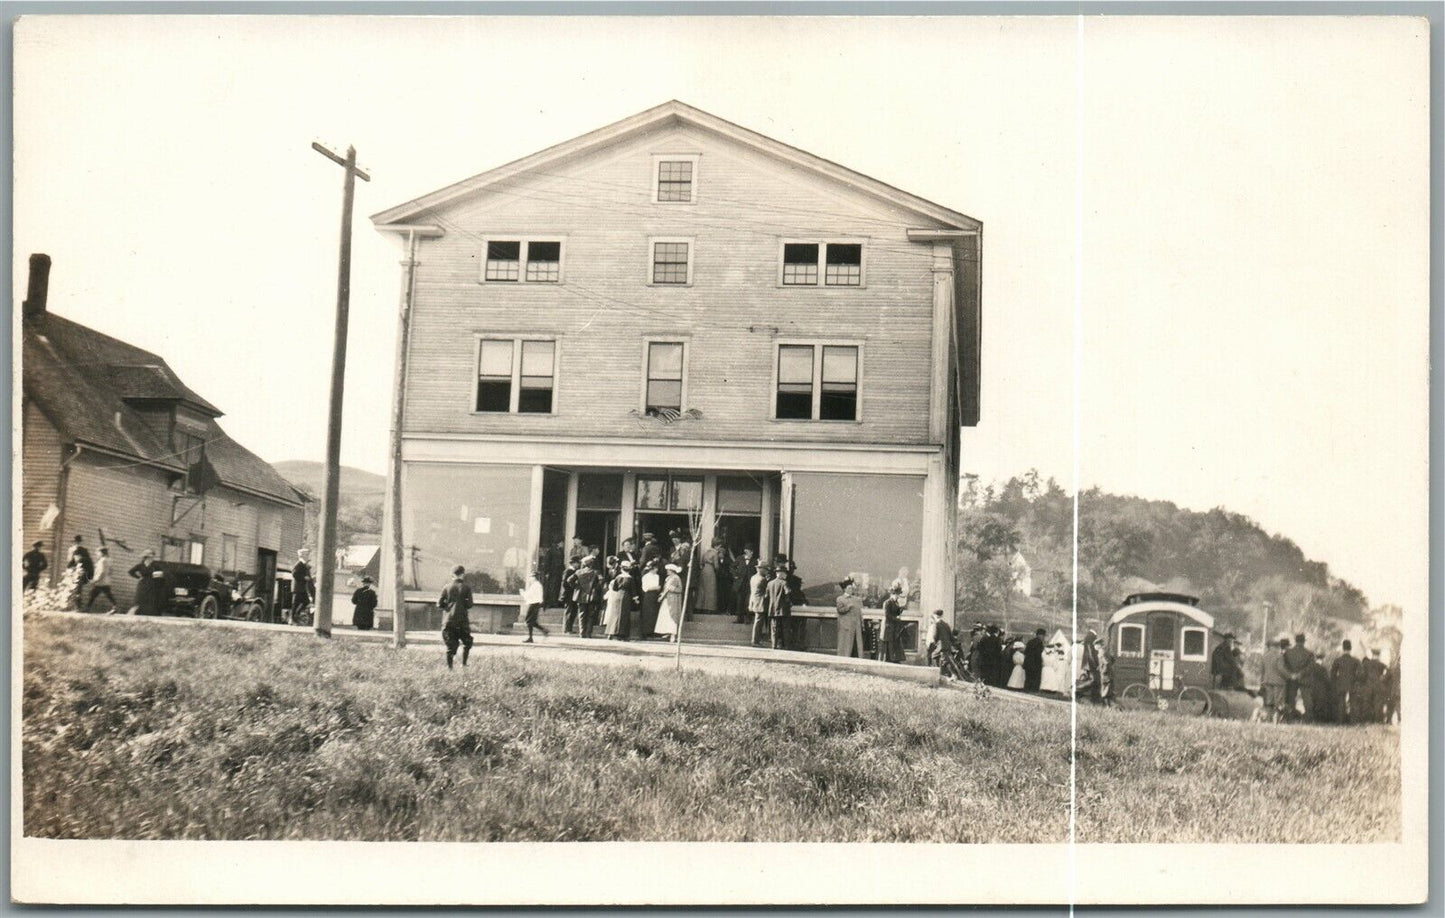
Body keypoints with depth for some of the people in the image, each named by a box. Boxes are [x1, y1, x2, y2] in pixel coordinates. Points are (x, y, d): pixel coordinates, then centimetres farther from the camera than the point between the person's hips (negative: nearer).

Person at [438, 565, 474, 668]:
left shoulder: (447, 587, 3)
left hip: (448, 620, 2)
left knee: (450, 645, 6)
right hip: (462, 620, -2)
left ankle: (449, 666, 1)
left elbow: (439, 604, 2)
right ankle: (463, 664, 7)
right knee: (467, 642, 15)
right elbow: (469, 604, -4)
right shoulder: (466, 588, -1)